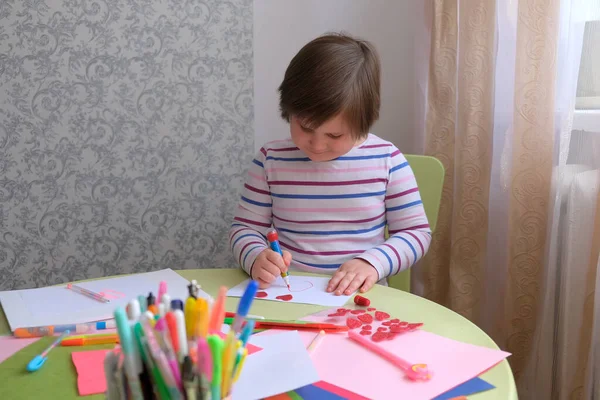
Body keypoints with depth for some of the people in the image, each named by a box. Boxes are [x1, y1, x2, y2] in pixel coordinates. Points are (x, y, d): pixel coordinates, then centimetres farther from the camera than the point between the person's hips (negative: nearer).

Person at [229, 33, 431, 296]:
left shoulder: (387, 160, -3)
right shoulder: (271, 159, -1)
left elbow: (416, 232, 2)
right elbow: (245, 228, 6)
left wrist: (373, 262, -14)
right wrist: (256, 258, -15)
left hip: (360, 299, -1)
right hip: (287, 296, 1)